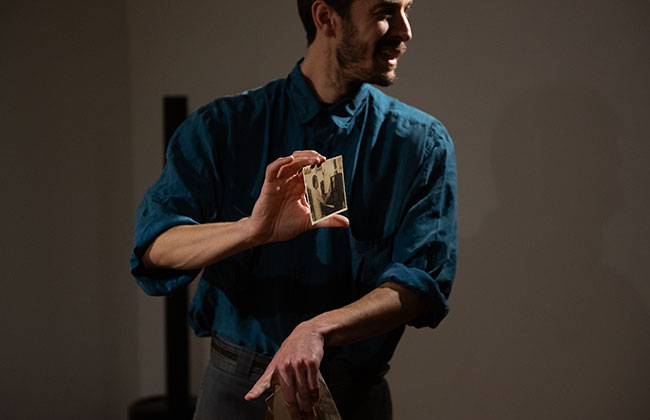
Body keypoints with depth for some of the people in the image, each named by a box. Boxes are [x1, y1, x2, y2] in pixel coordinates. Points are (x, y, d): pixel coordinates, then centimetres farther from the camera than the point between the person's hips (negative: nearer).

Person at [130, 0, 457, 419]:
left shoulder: (423, 142, -3)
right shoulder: (225, 125, -3)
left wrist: (318, 329, -29)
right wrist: (254, 230, -33)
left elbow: (423, 279, -13)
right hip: (237, 385, 0)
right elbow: (154, 248, -13)